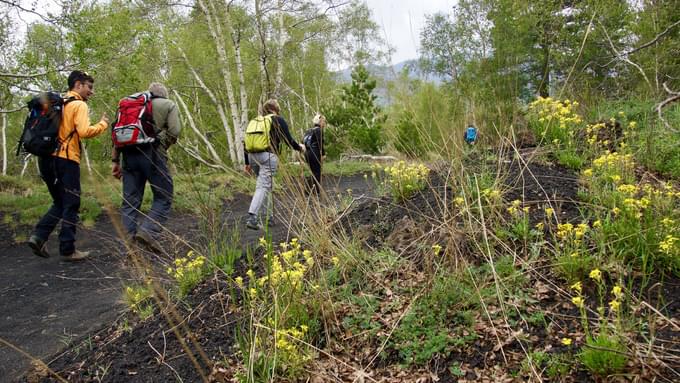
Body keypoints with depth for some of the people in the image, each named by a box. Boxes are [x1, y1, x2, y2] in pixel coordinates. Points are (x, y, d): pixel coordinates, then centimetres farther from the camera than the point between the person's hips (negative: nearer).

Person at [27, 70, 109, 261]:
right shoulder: (79, 105, -6)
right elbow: (84, 131, -19)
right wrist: (102, 124, -4)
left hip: (48, 158, 8)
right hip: (66, 160, -8)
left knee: (60, 203, 19)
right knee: (71, 206, 1)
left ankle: (39, 236, 4)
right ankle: (68, 250, 5)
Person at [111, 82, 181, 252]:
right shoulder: (169, 105, 12)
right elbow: (174, 131, -4)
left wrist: (115, 160, 16)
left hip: (129, 155, 5)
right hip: (153, 154, -4)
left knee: (130, 202, 8)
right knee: (163, 198, 5)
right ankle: (148, 231, -15)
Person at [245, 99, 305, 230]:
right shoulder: (279, 121, 4)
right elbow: (288, 140, -1)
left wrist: (247, 163, 22)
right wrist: (299, 147, 19)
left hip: (253, 156, 6)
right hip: (268, 156, -6)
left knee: (268, 185, 19)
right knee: (263, 187, -10)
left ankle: (270, 217, 22)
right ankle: (252, 218, -23)